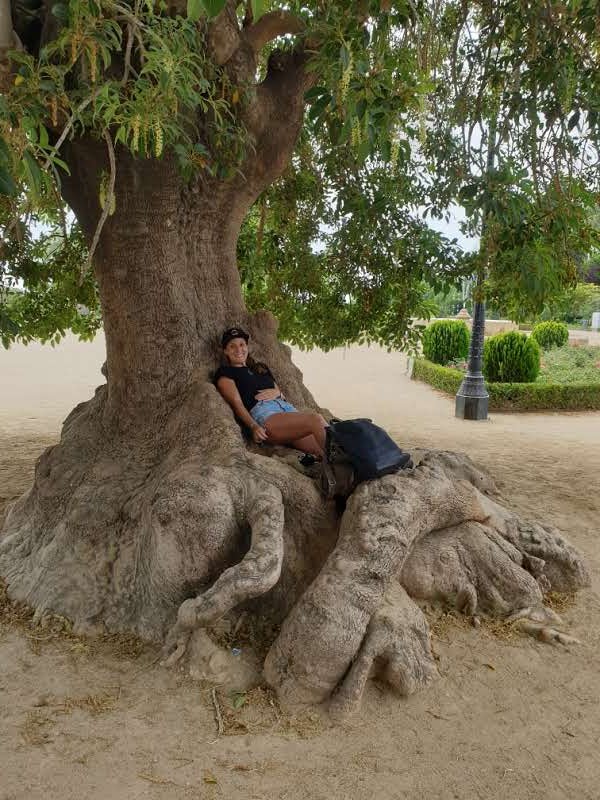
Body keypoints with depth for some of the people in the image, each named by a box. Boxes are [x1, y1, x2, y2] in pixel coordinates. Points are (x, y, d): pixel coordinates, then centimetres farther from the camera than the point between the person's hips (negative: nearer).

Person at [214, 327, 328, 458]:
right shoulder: (225, 373, 14)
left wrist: (276, 392, 4)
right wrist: (253, 426, -19)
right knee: (316, 420, -33)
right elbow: (237, 402, -2)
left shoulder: (261, 368, 34)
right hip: (262, 413, -7)